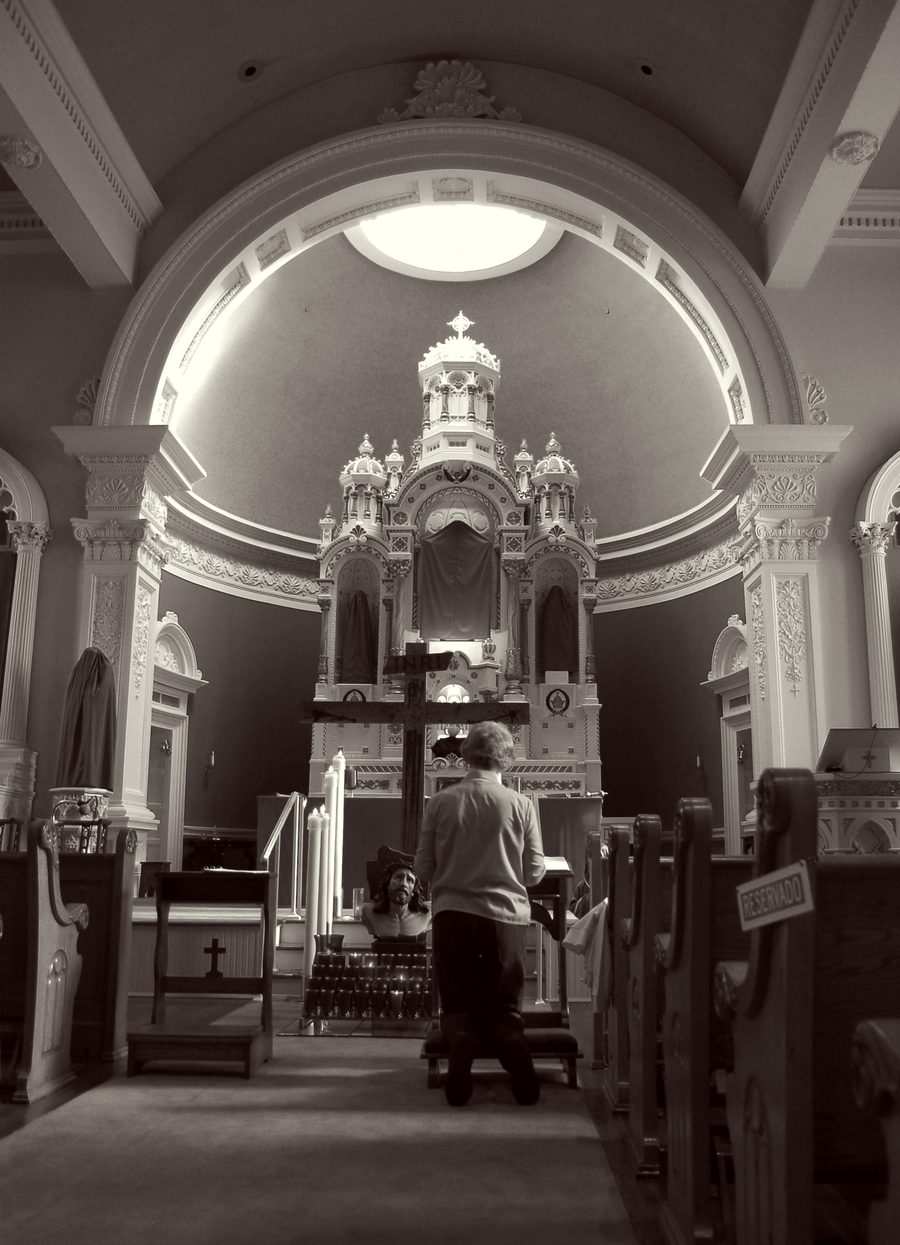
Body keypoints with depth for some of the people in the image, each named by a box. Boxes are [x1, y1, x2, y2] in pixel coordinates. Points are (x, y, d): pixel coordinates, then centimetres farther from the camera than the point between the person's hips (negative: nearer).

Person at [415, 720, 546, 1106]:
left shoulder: (440, 802, -2)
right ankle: (512, 1046, -22)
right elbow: (535, 872, 3)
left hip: (452, 913, 0)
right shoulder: (521, 804, -3)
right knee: (504, 1008, 12)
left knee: (458, 1006, 12)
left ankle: (459, 1042, -22)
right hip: (506, 914, 0)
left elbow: (423, 867, 4)